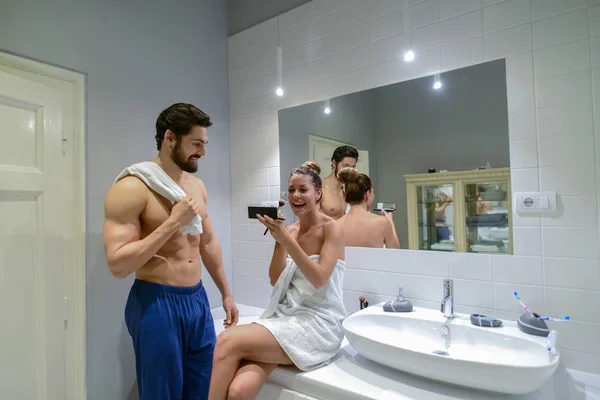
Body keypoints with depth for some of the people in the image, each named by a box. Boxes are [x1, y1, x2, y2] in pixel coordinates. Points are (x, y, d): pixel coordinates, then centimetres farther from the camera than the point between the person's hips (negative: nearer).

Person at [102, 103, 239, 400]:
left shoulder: (197, 186, 7)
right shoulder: (131, 188, -15)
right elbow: (117, 265, -19)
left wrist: (226, 293, 18)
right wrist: (173, 222, -23)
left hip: (198, 299, 7)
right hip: (157, 304, -6)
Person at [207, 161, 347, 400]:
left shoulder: (332, 229, -5)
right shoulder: (289, 230, 11)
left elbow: (319, 279, -16)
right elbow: (275, 280, 6)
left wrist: (287, 240, -22)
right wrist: (279, 241, -8)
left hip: (318, 324, -4)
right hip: (286, 316, 5)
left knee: (228, 342, -23)